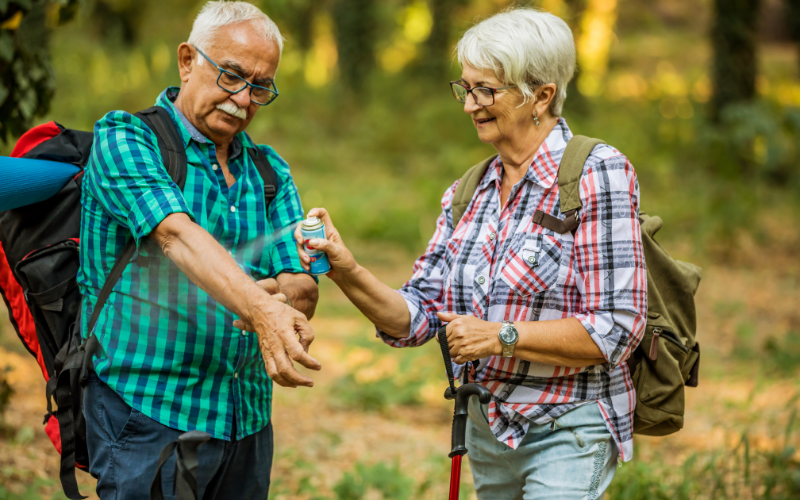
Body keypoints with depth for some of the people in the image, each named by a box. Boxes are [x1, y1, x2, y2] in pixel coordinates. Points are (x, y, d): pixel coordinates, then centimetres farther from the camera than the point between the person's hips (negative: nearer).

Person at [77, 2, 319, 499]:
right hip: (149, 415, -6)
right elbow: (177, 235, -23)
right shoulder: (125, 138, -5)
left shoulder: (269, 170, 14)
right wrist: (261, 311, -38)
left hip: (247, 419, 6)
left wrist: (284, 300, -19)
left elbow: (303, 289, 6)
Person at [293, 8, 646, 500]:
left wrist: (501, 336, -20)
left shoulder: (598, 174, -13)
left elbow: (614, 330, -18)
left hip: (567, 434, -7)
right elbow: (418, 317, 4)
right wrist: (348, 272, -12)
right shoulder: (467, 194, 7)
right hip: (488, 429, 7)